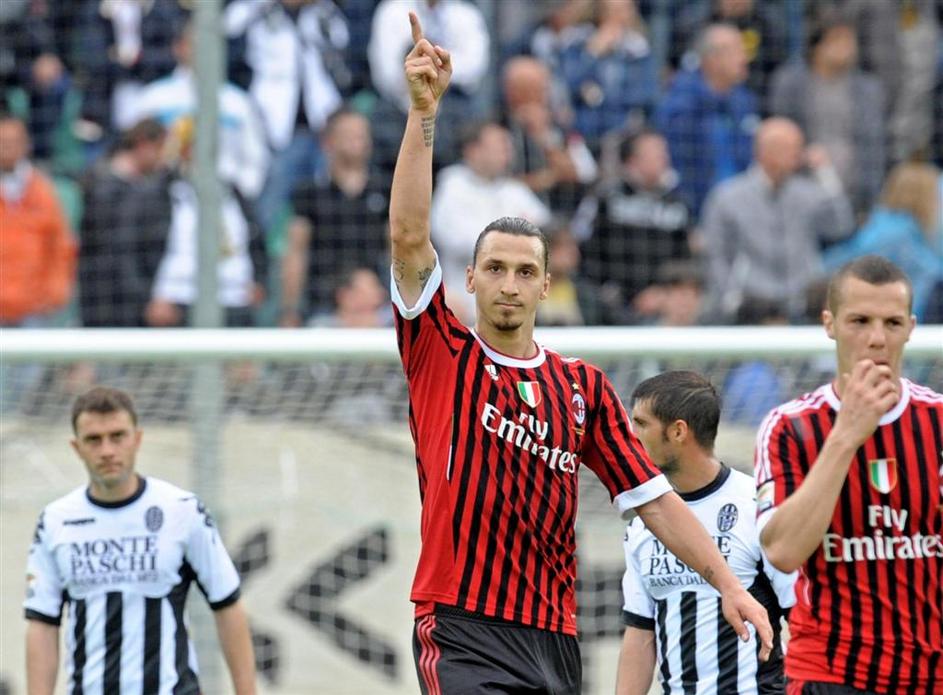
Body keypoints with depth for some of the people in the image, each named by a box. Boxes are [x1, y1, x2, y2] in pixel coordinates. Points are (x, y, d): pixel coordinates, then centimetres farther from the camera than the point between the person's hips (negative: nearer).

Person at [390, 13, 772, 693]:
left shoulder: (584, 386, 13)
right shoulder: (443, 356, 4)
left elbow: (652, 496, 12)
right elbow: (409, 237, -7)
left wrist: (727, 582, 1)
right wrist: (424, 111, -15)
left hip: (556, 636, 4)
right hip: (463, 634, -4)